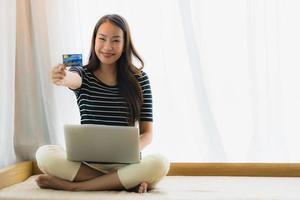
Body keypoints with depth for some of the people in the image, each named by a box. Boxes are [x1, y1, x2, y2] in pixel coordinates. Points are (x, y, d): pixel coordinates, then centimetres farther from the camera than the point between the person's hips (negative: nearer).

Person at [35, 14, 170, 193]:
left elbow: (147, 132, 5)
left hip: (124, 163, 0)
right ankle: (127, 181, -24)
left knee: (160, 163, -31)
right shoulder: (83, 74, 5)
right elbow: (73, 79, -22)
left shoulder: (139, 80, 6)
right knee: (45, 154, -28)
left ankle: (73, 185, -22)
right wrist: (64, 78, -47)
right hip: (86, 160, 0)